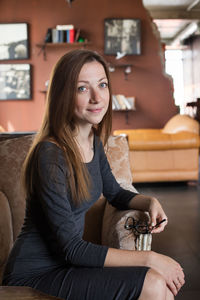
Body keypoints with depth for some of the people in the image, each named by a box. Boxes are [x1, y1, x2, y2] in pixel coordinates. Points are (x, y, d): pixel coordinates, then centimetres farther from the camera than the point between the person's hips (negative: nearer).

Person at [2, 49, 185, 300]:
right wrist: (149, 259, -20)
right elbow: (71, 249, -23)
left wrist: (150, 202, -3)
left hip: (68, 261, 7)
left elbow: (114, 193, 18)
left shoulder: (93, 141, 1)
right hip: (35, 276, -7)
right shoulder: (51, 154, -24)